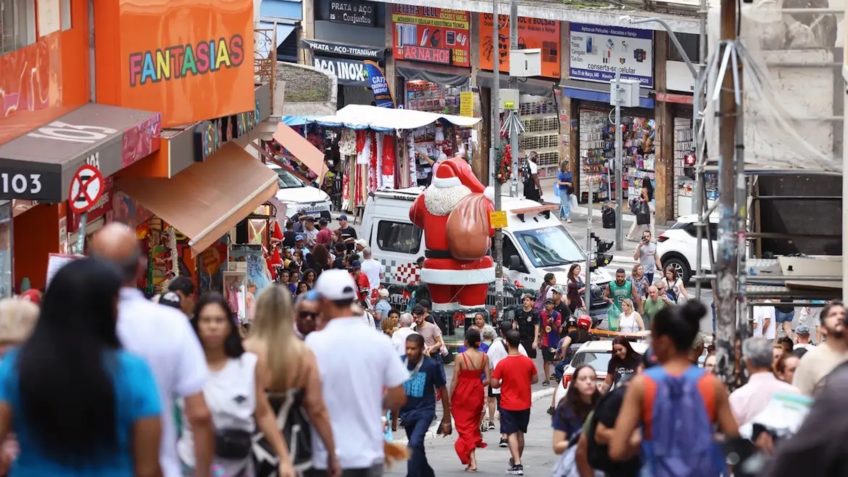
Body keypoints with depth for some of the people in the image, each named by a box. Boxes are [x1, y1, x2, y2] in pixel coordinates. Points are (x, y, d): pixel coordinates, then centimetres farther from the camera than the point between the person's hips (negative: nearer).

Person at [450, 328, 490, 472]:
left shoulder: (460, 357, -14)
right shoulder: (484, 357, -5)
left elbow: (455, 380, -12)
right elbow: (487, 380, -5)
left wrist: (449, 398, -3)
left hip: (462, 394, -3)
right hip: (477, 393, 3)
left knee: (465, 427, 3)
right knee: (474, 425, 19)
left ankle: (472, 461, -6)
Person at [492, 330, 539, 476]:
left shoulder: (502, 364, -15)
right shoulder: (528, 362, -5)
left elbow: (494, 383, -12)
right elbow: (535, 379, 7)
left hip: (508, 405, -4)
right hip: (524, 404, 4)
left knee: (511, 433, -2)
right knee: (520, 433, 18)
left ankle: (517, 464, -15)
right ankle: (517, 460, 31)